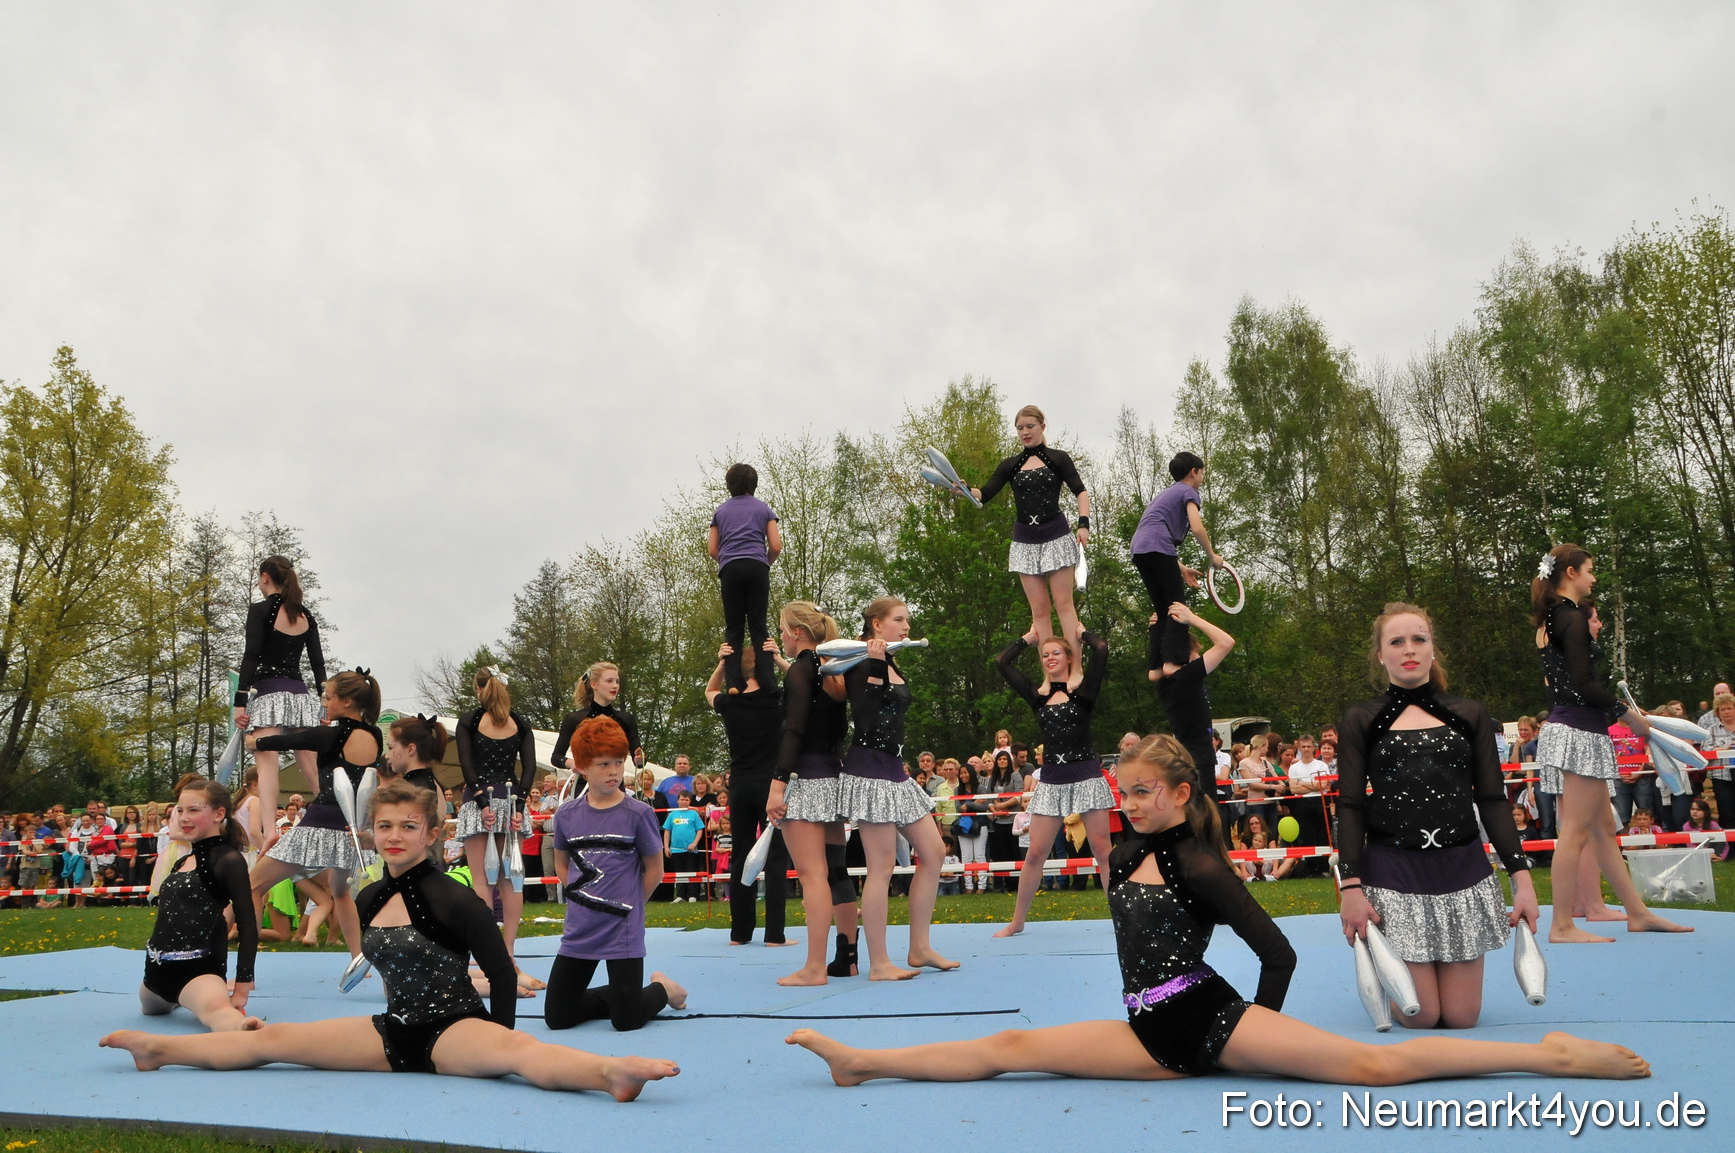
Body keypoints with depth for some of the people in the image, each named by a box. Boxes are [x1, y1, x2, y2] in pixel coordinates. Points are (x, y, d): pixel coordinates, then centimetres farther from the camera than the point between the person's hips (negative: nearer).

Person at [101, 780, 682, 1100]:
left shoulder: (453, 899, -13)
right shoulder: (371, 899, 9)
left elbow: (500, 971, -11)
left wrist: (499, 1041, -7)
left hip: (452, 1030, -7)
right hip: (394, 1031, 8)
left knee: (519, 1050, -39)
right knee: (271, 1038, 8)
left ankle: (611, 1071, -65)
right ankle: (159, 1049, 24)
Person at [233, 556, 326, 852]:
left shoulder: (260, 610, -5)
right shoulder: (305, 614, 13)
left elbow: (250, 657, -11)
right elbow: (318, 661, 13)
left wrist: (240, 702, -11)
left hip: (269, 693, -6)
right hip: (300, 694, 6)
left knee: (267, 763, -14)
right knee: (312, 766, 10)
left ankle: (269, 830, -27)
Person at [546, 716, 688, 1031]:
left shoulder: (638, 813, -10)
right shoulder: (566, 815, 0)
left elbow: (654, 869, -2)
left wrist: (626, 906, 1)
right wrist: (583, 902, 4)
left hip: (623, 932, -4)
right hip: (578, 932, 4)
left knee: (626, 1022, -3)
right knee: (557, 1018, 6)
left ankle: (662, 989, 28)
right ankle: (620, 996, 29)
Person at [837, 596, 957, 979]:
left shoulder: (892, 667, 15)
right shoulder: (862, 665, -12)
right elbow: (864, 721, -25)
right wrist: (874, 668, -28)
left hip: (894, 770, 10)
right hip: (869, 770, -10)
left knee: (933, 853, 10)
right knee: (882, 868, -6)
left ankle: (920, 948, 18)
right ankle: (878, 964, 3)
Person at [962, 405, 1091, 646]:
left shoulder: (1057, 458, 4)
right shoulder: (1011, 465, 10)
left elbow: (1081, 492, -1)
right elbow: (985, 494, 3)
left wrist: (1083, 524, -16)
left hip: (1055, 536, -3)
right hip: (1025, 541, 3)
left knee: (1063, 603, -5)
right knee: (1039, 609, 1)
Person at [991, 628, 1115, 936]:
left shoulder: (1083, 690, 0)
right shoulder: (1038, 696, 10)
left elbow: (1101, 649, -13)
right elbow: (1002, 662, 9)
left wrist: (1080, 632, 5)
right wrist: (1030, 637, 16)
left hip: (1086, 775, -3)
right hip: (1051, 780, 3)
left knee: (1102, 850, 0)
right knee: (1035, 853, 4)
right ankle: (1017, 922, 13)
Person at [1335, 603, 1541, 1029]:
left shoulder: (1469, 715, 7)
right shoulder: (1361, 721, 1)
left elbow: (1492, 800, 6)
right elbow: (1350, 808, -3)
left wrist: (1522, 877, -3)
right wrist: (1350, 887, -11)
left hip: (1463, 872, 2)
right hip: (1392, 875, -2)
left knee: (1462, 1016, 3)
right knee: (1420, 1017, -3)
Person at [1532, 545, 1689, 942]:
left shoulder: (1550, 620, 16)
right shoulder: (1572, 618, -13)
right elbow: (1583, 684, -19)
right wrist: (1627, 713, -8)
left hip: (1566, 727, 10)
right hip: (1579, 733, -10)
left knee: (1603, 829, 15)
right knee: (1576, 832, -7)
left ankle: (1638, 913, 25)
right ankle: (1562, 926, -4)